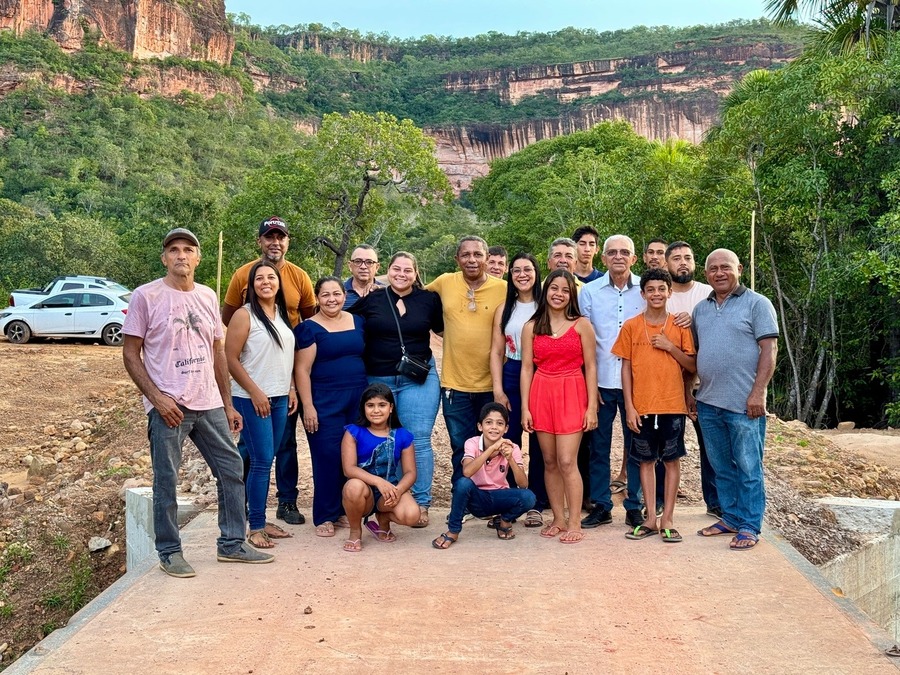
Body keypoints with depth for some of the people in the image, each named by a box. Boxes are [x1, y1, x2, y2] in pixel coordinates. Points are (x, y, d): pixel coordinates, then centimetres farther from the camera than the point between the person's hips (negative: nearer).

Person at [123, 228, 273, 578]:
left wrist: (227, 404, 13)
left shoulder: (207, 297, 10)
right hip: (168, 406, -5)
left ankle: (232, 543, 22)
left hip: (209, 404, 5)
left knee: (231, 469, 9)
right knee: (166, 482, 3)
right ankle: (170, 552, 19)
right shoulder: (145, 296, -5)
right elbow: (131, 354, -5)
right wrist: (156, 397, -14)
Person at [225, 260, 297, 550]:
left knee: (266, 461, 11)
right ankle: (256, 528, 3)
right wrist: (256, 392, -14)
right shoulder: (245, 315, -8)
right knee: (261, 462, -6)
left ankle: (261, 520, 20)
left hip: (280, 399, 6)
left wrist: (291, 389, 10)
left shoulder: (282, 314, 11)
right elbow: (231, 359, -12)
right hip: (252, 399, -6)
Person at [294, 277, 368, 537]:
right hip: (325, 403, -4)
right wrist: (308, 406, -13)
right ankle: (324, 517, 7)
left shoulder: (358, 321, 10)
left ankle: (345, 511, 18)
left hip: (358, 399, 5)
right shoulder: (309, 328, -4)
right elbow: (302, 370, -8)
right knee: (327, 457, -3)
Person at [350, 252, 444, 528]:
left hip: (418, 379, -1)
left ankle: (421, 504, 7)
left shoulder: (429, 300, 3)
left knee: (418, 441, -2)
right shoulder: (370, 299, 2)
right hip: (377, 379, 1)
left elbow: (444, 328, 14)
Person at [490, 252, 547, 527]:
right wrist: (498, 389, 0)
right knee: (508, 440, 2)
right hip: (511, 378, 2)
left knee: (539, 443, 3)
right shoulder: (504, 310, 9)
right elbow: (496, 352, 8)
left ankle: (536, 506, 14)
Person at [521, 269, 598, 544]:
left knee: (567, 462, -7)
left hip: (572, 396, -3)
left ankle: (575, 524, 2)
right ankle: (559, 519, 18)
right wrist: (525, 407, 0)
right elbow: (527, 368, 6)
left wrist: (592, 406, -5)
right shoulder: (531, 327, 6)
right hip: (541, 395, 3)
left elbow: (590, 367, 1)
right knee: (549, 462, 7)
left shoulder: (581, 325, 1)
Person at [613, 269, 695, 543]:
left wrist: (670, 347, -12)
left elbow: (692, 366, 3)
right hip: (642, 406, 0)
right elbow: (626, 368, 2)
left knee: (672, 459, 4)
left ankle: (667, 519, 13)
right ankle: (650, 519, 16)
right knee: (646, 460, 8)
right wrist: (629, 406, -3)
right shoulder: (631, 326, 2)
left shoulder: (680, 325, 2)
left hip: (673, 405, 0)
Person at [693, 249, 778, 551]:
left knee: (748, 467, 1)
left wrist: (757, 392, -17)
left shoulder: (757, 304, -3)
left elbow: (769, 349, -9)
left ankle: (749, 527, 11)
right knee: (721, 467, 14)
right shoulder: (701, 309, 14)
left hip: (743, 403, -6)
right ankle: (730, 518, 25)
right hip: (708, 402, 6)